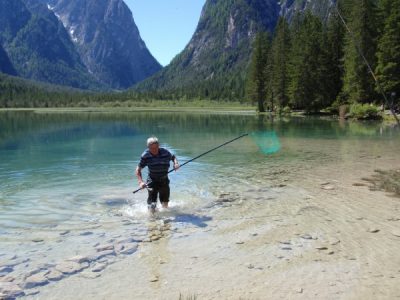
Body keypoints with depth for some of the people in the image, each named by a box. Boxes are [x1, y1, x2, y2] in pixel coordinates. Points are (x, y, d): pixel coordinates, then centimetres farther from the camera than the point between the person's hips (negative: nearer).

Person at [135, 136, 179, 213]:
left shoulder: (165, 152, -8)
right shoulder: (145, 156, -13)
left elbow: (173, 157, 13)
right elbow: (138, 169, -7)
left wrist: (176, 163, -10)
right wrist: (141, 182, -20)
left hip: (164, 181, 3)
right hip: (152, 181, -3)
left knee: (165, 204, 17)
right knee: (152, 206, -8)